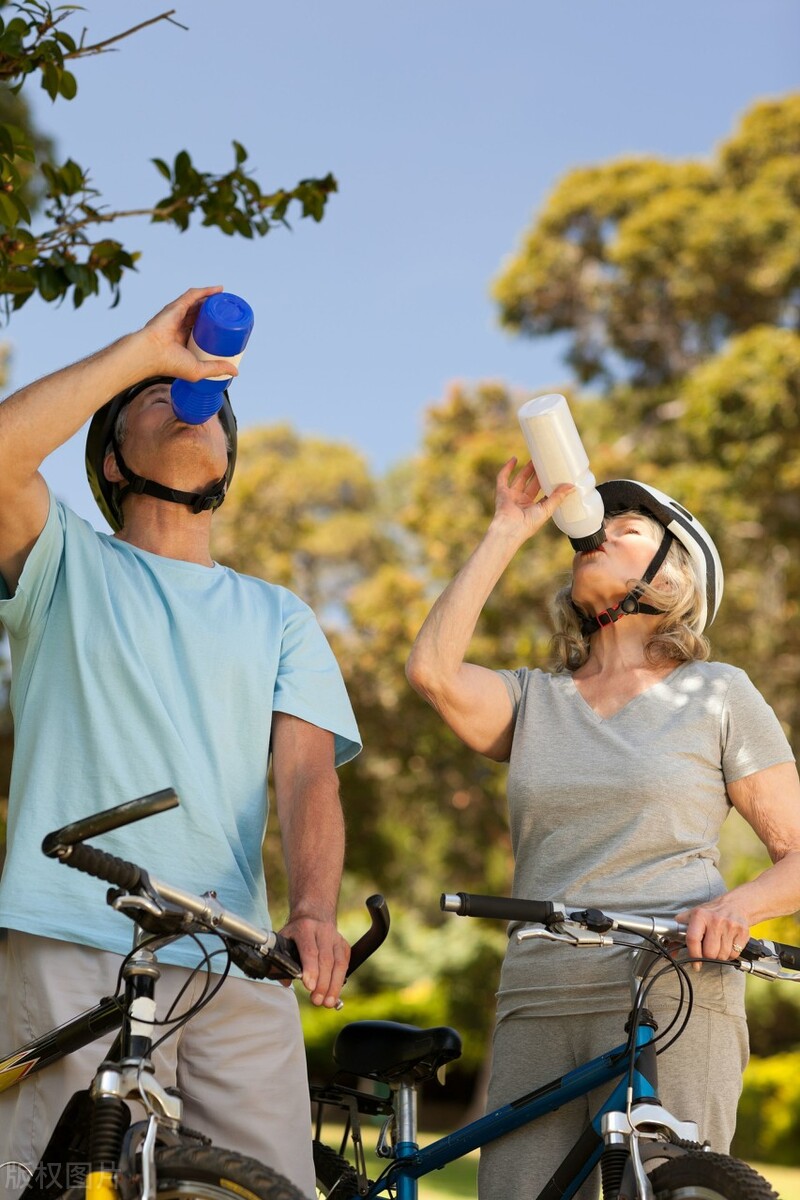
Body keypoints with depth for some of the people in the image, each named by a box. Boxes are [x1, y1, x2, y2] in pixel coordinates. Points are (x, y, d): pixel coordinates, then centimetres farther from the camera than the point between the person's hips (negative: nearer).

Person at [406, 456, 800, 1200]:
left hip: (673, 1000, -3)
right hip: (538, 1004, 3)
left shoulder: (717, 694, 9)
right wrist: (507, 533, 5)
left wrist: (737, 905, -15)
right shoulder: (535, 700, 17)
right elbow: (432, 669, -4)